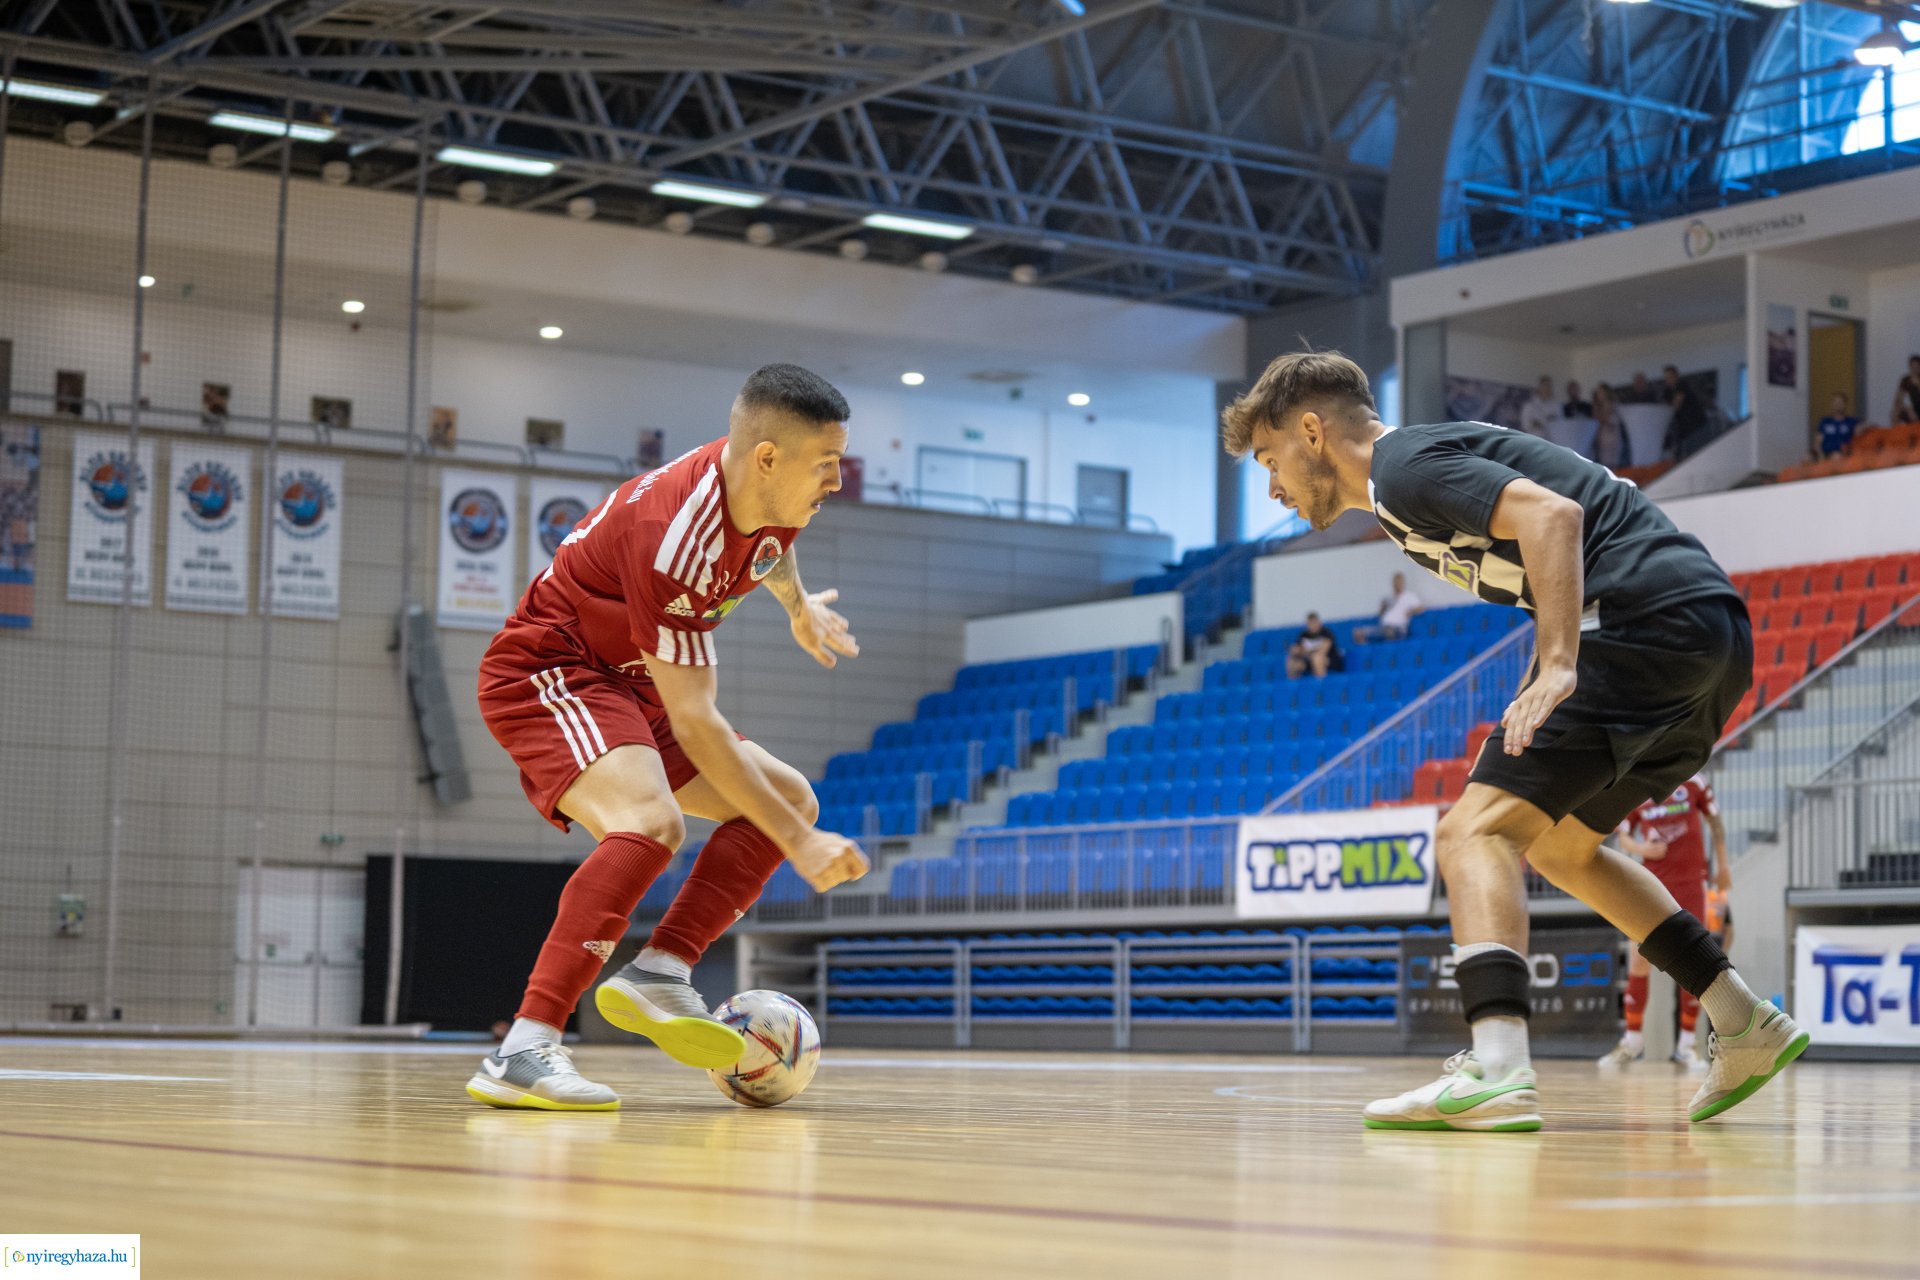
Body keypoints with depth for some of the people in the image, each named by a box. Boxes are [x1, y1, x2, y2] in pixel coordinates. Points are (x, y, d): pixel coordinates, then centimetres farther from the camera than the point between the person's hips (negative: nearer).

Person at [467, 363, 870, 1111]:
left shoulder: (773, 496, -7)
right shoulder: (676, 537, -33)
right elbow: (692, 724, -30)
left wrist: (799, 606, 41)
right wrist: (797, 845, -29)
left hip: (625, 684, 10)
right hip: (545, 673, -10)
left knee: (792, 797, 6)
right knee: (652, 821, -35)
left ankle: (659, 972, -9)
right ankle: (522, 1055, -41)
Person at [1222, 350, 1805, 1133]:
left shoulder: (1405, 465, -6)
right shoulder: (1416, 481, 25)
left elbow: (1551, 515, -21)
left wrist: (1557, 667, -27)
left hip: (1650, 621, -10)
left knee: (1477, 832, -14)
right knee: (1558, 843, 24)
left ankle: (1496, 1070, -30)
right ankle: (1745, 1026, 24)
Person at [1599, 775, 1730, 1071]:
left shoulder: (1693, 783, -2)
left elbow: (1715, 821, 9)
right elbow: (1624, 836, 8)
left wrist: (1723, 864, 12)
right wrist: (1642, 848, -13)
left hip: (1690, 882, -1)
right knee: (1639, 959, -3)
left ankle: (1686, 1044, 6)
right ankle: (1633, 1040, 9)